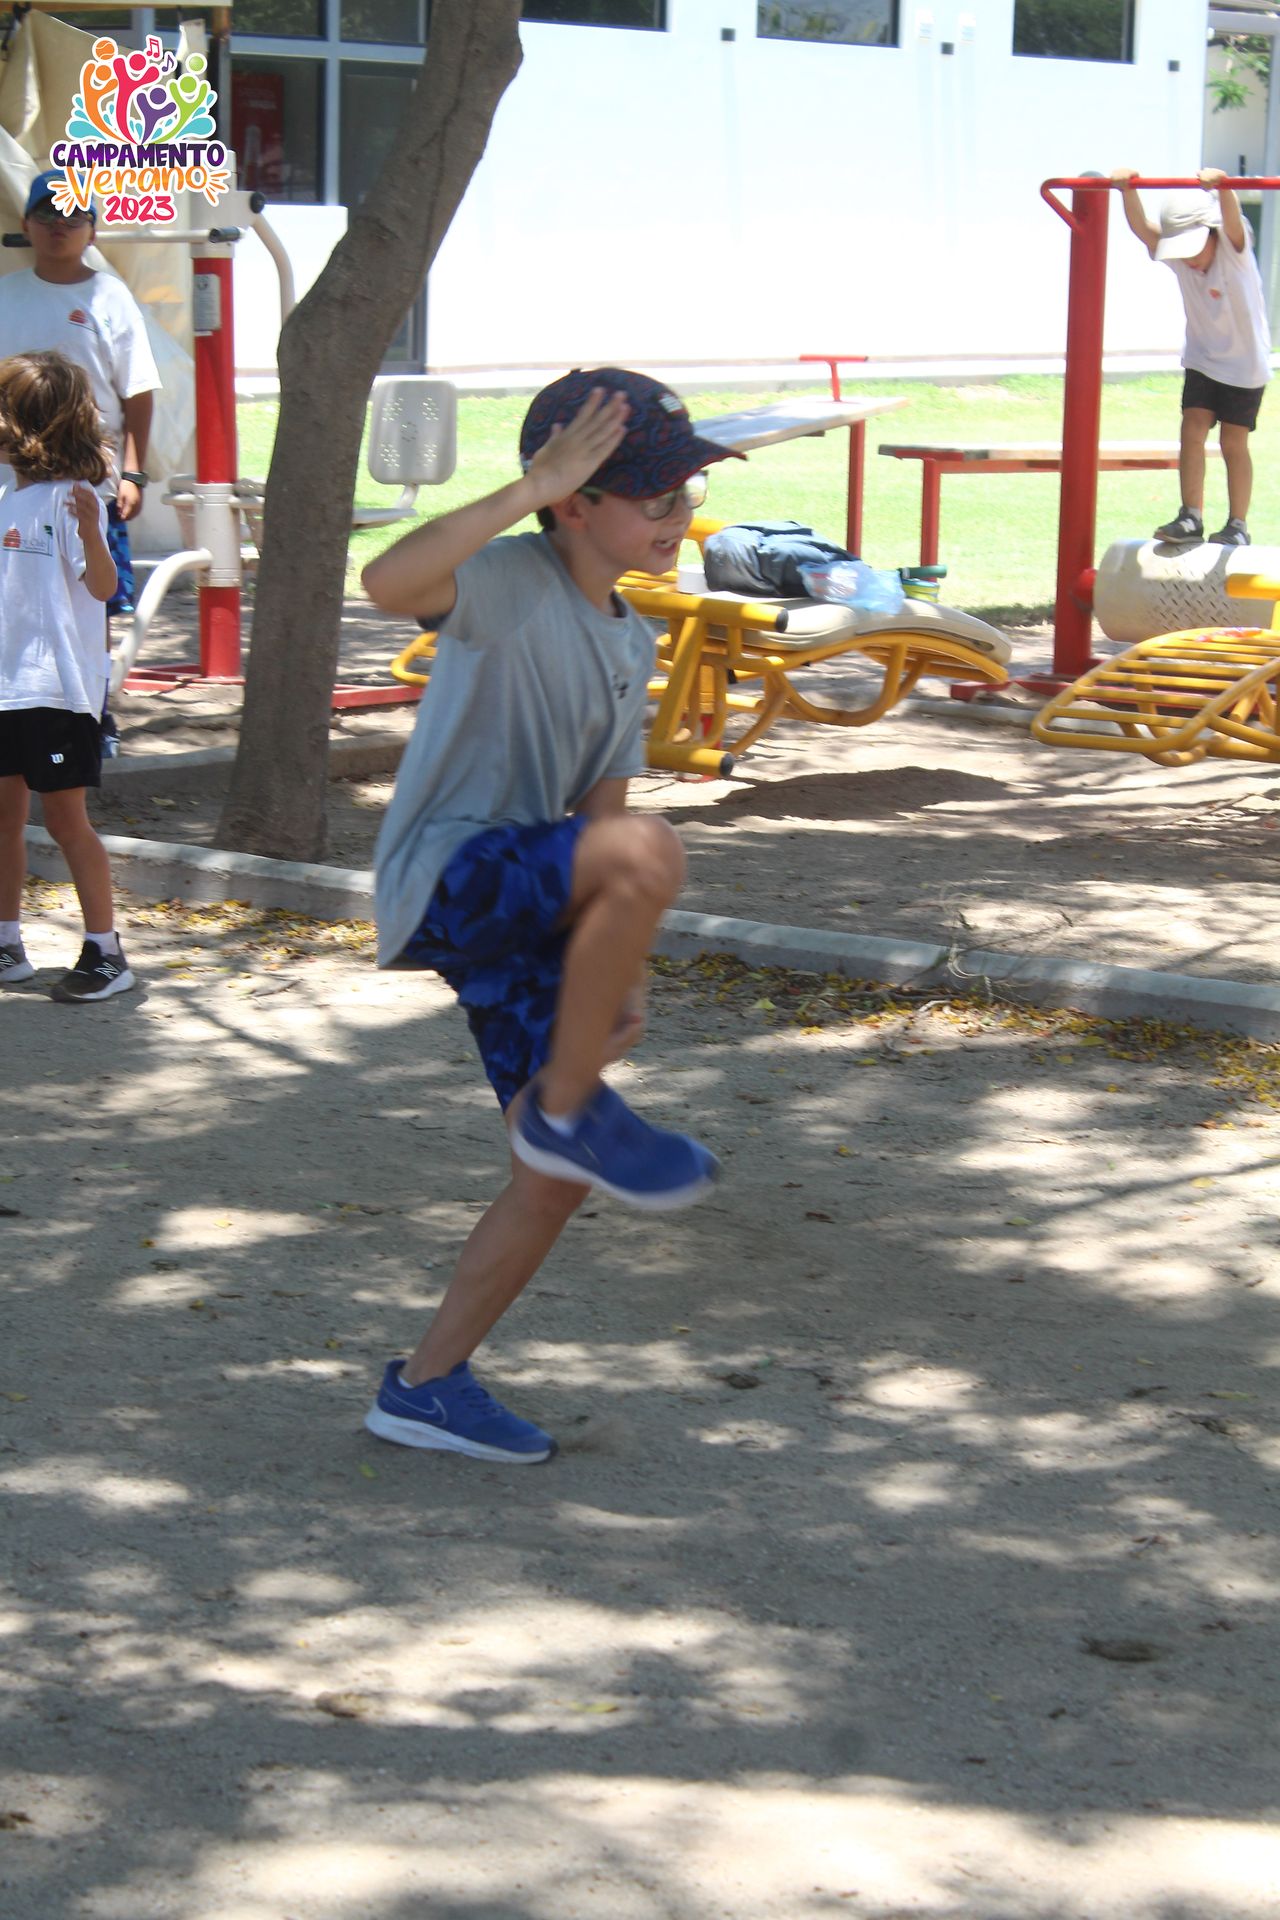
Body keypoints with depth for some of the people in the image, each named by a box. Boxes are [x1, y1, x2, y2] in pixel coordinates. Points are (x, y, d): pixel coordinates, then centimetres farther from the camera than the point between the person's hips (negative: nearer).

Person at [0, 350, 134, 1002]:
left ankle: (105, 953, 3)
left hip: (57, 686, -8)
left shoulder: (70, 497, -12)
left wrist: (90, 531, -38)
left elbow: (103, 586, -21)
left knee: (64, 816, -4)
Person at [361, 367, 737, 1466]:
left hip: (523, 916, 9)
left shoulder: (630, 642, 17)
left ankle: (429, 1385, 23)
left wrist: (625, 969, 18)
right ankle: (569, 1110, -17)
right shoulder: (509, 585, -10)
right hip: (440, 879, -9)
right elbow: (389, 582, -33)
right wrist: (530, 491, -32)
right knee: (652, 852, -35)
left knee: (561, 1180, 6)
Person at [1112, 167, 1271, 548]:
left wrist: (1221, 187, -63)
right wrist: (1128, 190, -44)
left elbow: (1233, 219, -43)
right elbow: (1142, 227, -25)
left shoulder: (1234, 250, -22)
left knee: (1233, 442, 1)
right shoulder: (1177, 256, -11)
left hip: (1245, 362, -4)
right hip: (1202, 357, 4)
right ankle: (1191, 517, -7)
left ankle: (1238, 525, 10)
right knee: (1192, 430, -8)